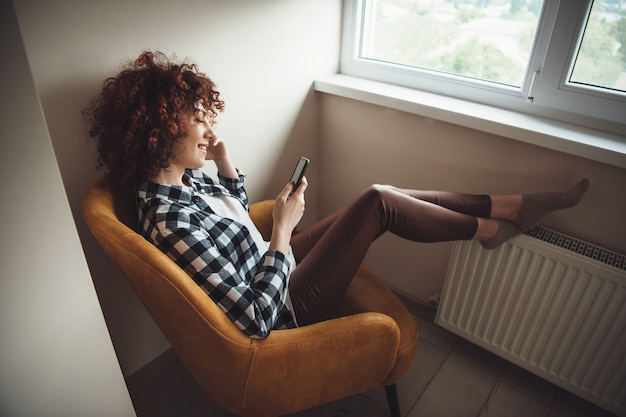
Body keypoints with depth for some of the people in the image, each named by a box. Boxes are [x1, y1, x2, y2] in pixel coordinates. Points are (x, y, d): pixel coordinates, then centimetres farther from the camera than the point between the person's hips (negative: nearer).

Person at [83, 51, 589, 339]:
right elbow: (255, 320, -30)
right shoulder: (170, 224, -31)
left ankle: (507, 205, 13)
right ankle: (485, 229, 11)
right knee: (377, 202, -16)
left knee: (381, 193, 0)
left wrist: (227, 167, -3)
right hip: (284, 304, -8)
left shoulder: (183, 176, -4)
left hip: (270, 266, 8)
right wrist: (283, 230, -26)